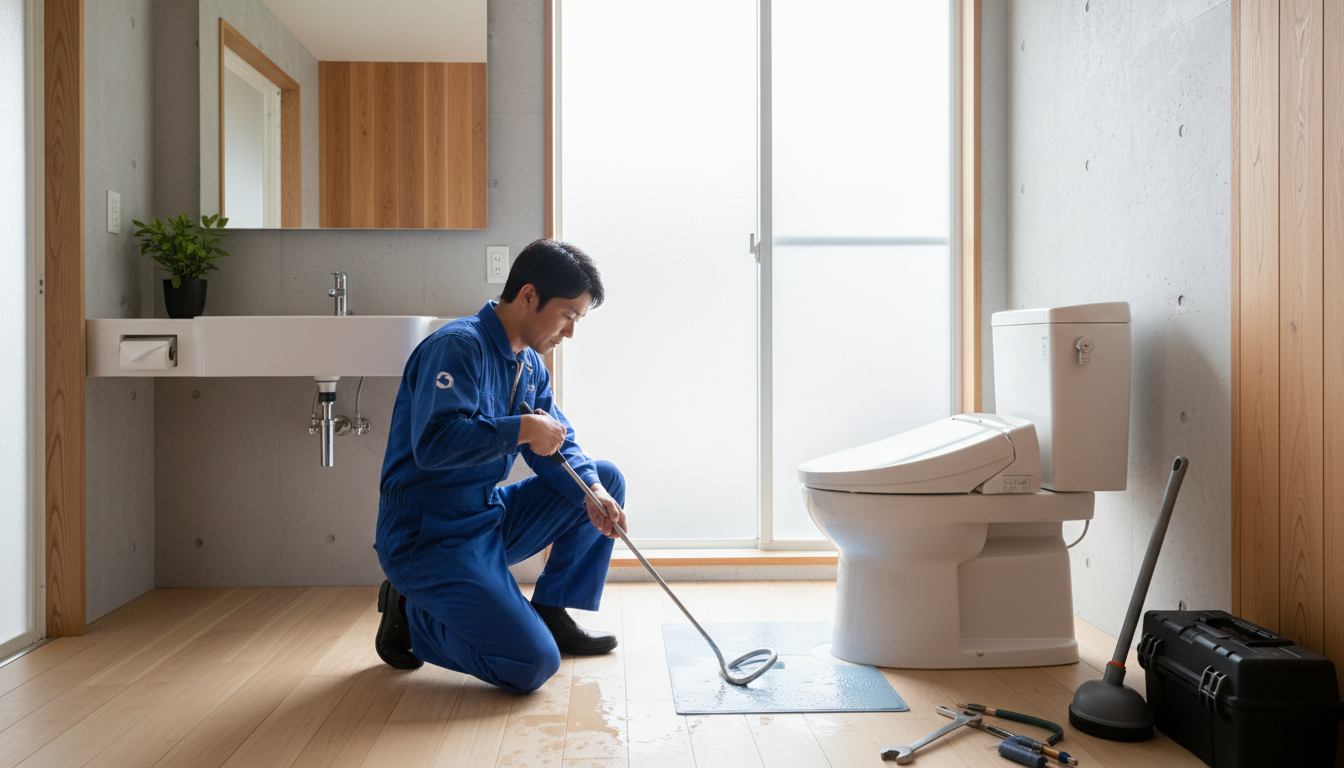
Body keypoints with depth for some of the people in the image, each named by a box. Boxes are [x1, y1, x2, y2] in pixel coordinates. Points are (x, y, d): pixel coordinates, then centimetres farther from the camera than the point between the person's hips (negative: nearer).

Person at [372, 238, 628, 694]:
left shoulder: (531, 366, 10)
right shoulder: (458, 345, -19)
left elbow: (559, 444, 8)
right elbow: (433, 443, -31)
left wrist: (592, 492, -12)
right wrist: (522, 429, -24)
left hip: (492, 519, 9)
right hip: (428, 537, -9)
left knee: (606, 480, 5)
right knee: (532, 665, -18)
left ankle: (551, 614, 11)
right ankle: (411, 615, 4)